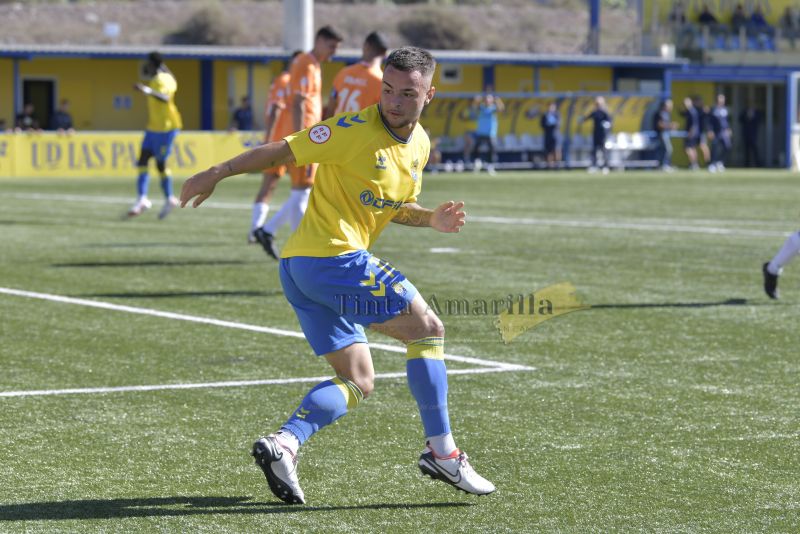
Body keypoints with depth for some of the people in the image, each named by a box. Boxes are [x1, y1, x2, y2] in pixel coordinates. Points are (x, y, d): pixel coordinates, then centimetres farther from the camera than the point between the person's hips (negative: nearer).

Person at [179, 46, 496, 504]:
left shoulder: (420, 145, 13)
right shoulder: (354, 131, -13)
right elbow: (280, 152, -7)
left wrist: (432, 219, 5)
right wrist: (216, 174, -4)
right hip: (335, 256, -9)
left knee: (358, 382, 9)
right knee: (428, 329, -2)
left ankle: (284, 443, -6)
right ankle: (441, 451, 0)